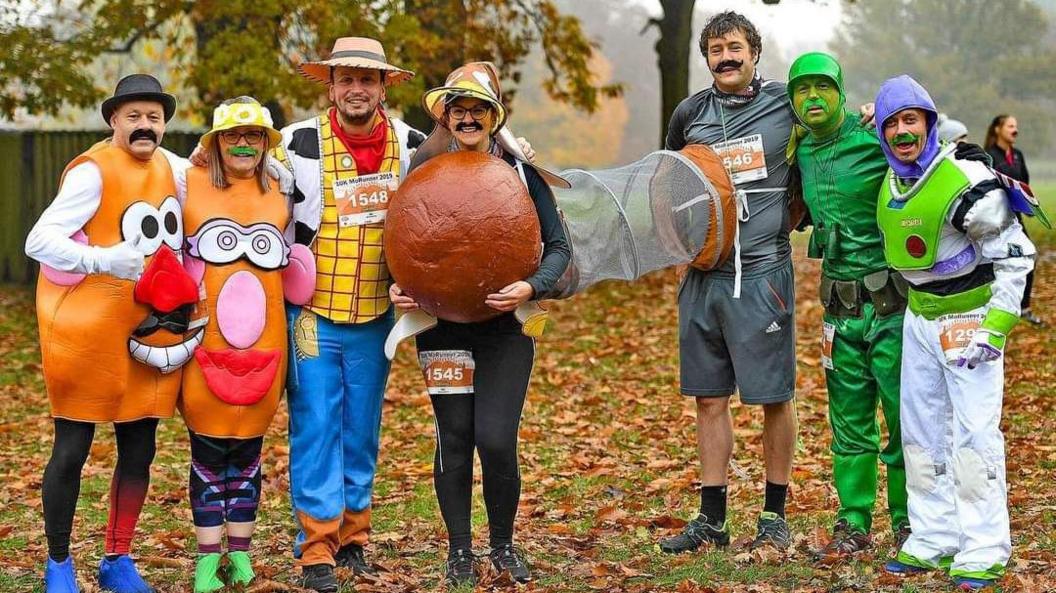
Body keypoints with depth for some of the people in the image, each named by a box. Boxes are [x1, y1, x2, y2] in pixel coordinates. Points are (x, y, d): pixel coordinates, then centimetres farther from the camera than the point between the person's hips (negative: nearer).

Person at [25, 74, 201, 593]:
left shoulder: (169, 168, 9)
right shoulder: (93, 171, -14)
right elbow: (38, 241, -19)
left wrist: (182, 295, 8)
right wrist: (101, 260, -31)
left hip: (149, 331, 7)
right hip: (87, 331, -6)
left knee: (139, 449, 10)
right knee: (71, 449, 1)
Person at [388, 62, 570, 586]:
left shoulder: (521, 173, 1)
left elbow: (557, 247, 2)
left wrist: (531, 287, -17)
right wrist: (398, 287, -8)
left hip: (506, 327, -1)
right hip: (443, 328, 1)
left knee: (496, 440, -9)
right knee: (454, 440, 4)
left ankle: (503, 546, 14)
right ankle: (459, 552, 20)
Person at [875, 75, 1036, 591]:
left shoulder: (965, 181, -22)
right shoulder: (889, 182, -1)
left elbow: (1015, 256, -19)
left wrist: (993, 330, -22)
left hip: (970, 316, -7)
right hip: (918, 316, 7)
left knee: (974, 432, -9)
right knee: (920, 428, 9)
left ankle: (984, 549, -2)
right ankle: (933, 539, 17)